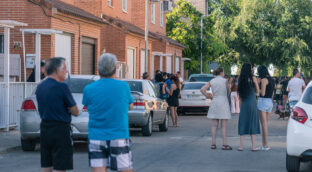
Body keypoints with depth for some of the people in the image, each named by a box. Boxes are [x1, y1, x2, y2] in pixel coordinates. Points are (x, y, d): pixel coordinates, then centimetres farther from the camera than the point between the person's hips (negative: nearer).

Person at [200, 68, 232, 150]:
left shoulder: (212, 81, 5)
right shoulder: (224, 80, -4)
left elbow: (202, 89, -1)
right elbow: (228, 91, 9)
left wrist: (207, 96, 11)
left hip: (214, 102, 4)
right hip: (223, 102, -4)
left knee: (214, 125, 6)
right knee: (224, 126, -2)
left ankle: (213, 144, 4)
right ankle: (225, 144, -3)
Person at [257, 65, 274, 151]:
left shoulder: (264, 80, -12)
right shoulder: (271, 80, 14)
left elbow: (262, 93, -16)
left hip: (263, 101, -8)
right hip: (270, 102, 8)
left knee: (264, 124, -7)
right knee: (266, 123, 11)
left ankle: (266, 145, -8)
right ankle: (264, 144, 13)